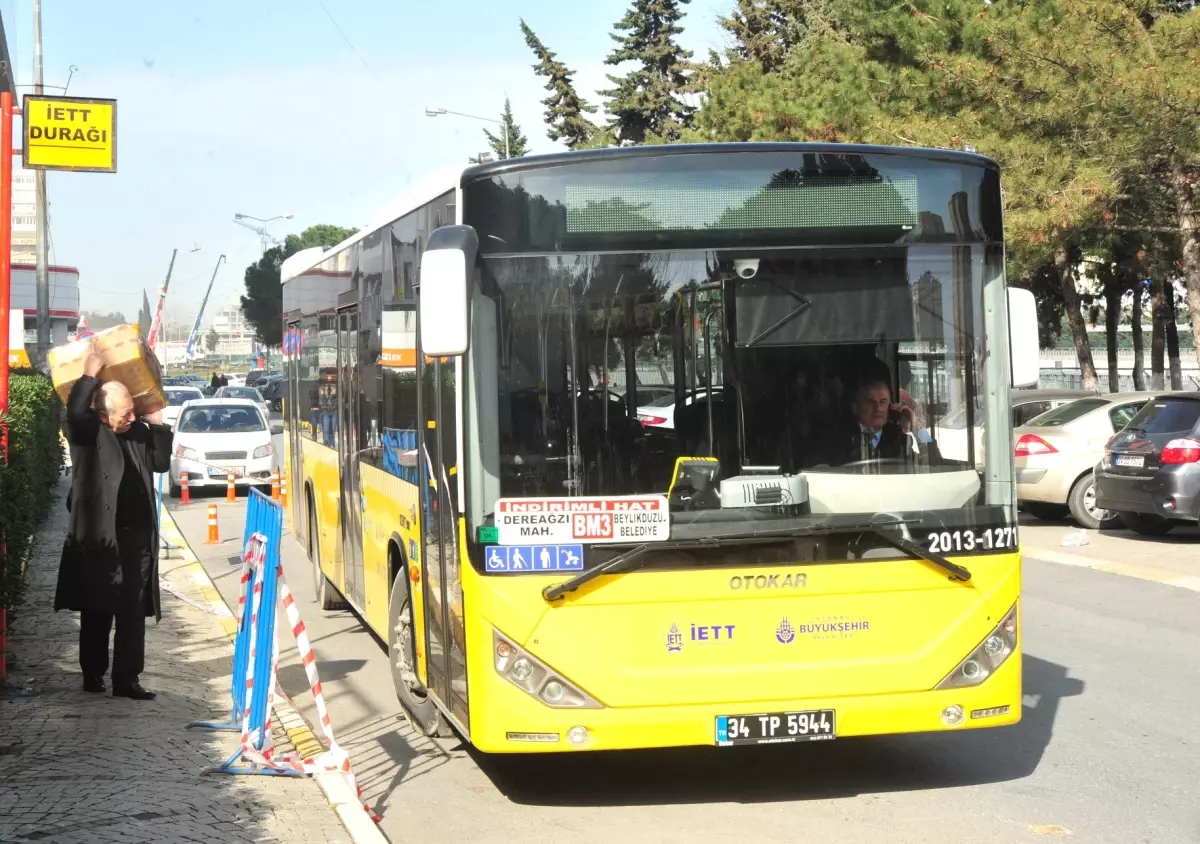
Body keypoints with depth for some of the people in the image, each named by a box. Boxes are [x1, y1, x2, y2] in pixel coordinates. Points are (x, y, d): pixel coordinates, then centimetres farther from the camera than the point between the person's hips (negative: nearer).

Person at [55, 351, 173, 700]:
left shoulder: (138, 431, 9)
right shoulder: (88, 432, -7)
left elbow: (161, 463, 16)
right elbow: (75, 412, -28)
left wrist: (158, 426, 7)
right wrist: (90, 376, -20)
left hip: (138, 538, 5)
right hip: (101, 537, -4)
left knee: (133, 613, 2)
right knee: (97, 612, 7)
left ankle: (126, 679, 5)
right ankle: (93, 674, 20)